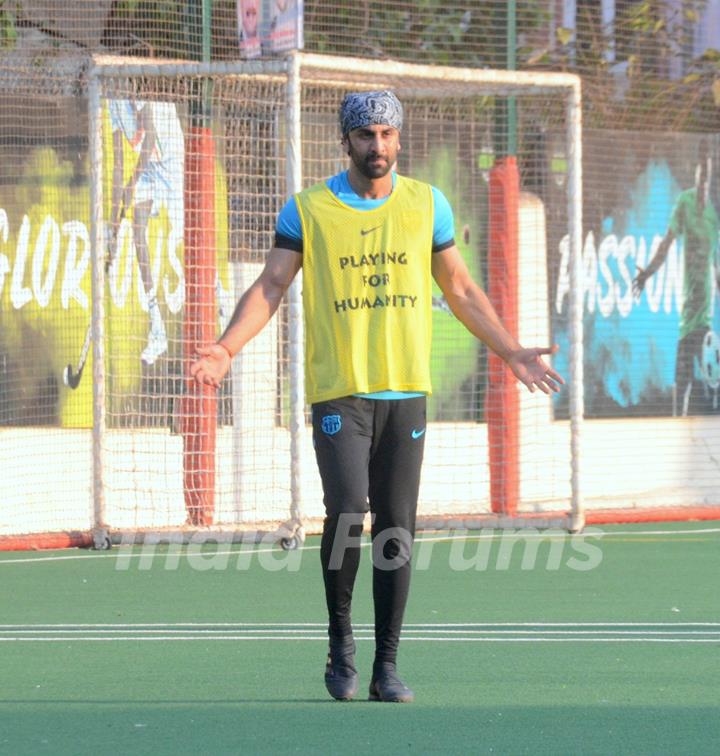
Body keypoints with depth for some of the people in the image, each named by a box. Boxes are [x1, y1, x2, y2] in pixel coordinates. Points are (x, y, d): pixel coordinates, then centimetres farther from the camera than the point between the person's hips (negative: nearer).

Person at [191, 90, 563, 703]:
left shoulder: (427, 205, 10)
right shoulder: (307, 210, 3)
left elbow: (460, 289, 19)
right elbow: (270, 287, 1)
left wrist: (512, 353, 17)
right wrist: (227, 348, -13)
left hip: (406, 390, 3)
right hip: (338, 391, -2)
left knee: (396, 531, 1)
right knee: (347, 512, -18)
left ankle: (386, 666, 9)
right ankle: (340, 640, 4)